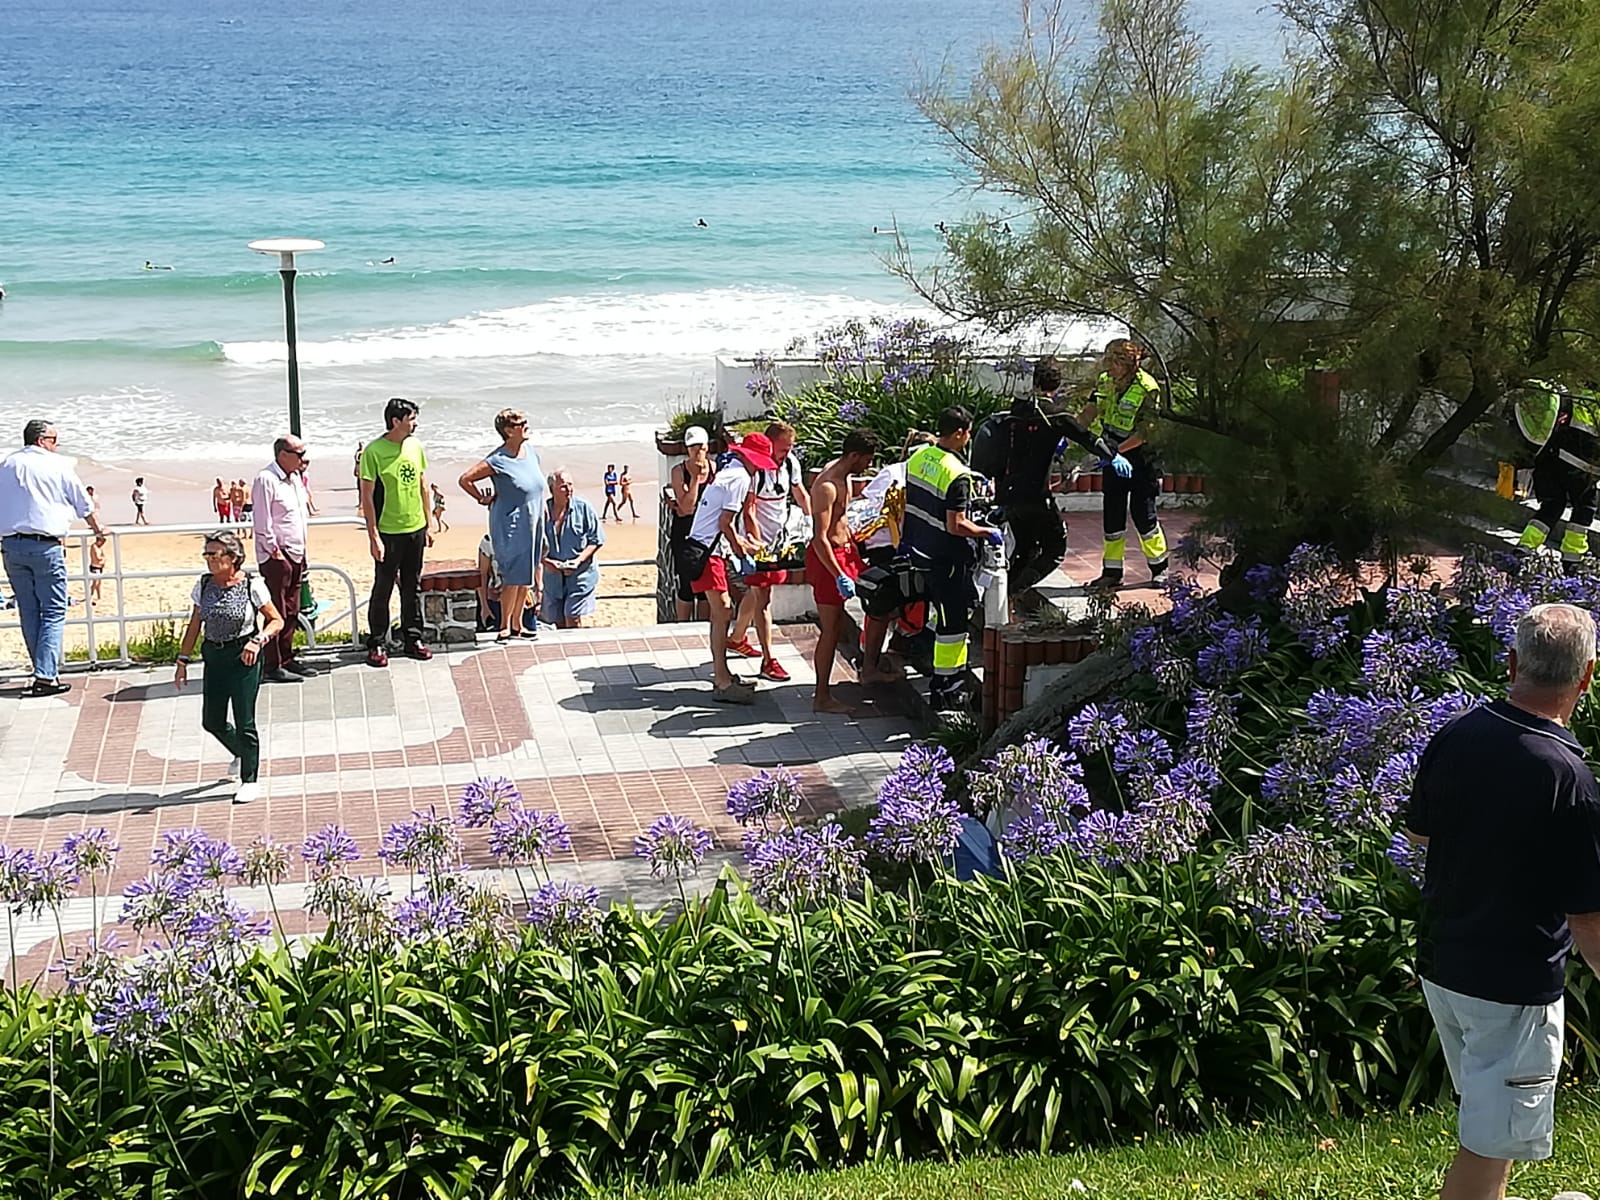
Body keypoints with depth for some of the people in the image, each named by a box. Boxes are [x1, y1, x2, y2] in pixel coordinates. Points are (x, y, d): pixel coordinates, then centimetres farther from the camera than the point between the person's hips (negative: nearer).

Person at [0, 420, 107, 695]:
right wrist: (98, 530, 27)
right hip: (45, 545, -5)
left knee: (29, 613, 11)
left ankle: (45, 671, 16)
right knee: (54, 611, -1)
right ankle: (45, 676, -10)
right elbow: (85, 506, 10)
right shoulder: (57, 465, 1)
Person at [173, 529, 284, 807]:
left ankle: (250, 779, 13)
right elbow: (194, 625, 11)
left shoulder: (251, 585, -10)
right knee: (212, 722, 10)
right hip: (214, 657, 5)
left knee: (244, 721, -2)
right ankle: (240, 754, 40)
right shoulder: (204, 585, 4)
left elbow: (276, 621, -4)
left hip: (243, 658, -5)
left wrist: (258, 640, -21)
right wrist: (183, 660, 9)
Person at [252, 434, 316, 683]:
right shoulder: (266, 480, -14)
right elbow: (261, 522, -16)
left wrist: (302, 553, 17)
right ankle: (271, 667, -3)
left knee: (292, 611, 12)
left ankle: (286, 659, 20)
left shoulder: (295, 478, 14)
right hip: (276, 557, -9)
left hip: (296, 554, 9)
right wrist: (275, 551, -15)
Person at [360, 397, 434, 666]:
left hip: (415, 529, 6)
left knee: (413, 587, 13)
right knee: (383, 589, 2)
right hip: (388, 532, -5)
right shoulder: (374, 451, -13)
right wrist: (373, 536, -14)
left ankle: (413, 639, 23)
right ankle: (376, 644, 11)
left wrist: (428, 525, 13)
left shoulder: (416, 445, 5)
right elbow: (367, 497, -12)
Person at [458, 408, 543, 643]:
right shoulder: (498, 460, -17)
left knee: (526, 575, 12)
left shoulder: (529, 451, 6)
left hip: (532, 522, 7)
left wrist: (543, 511, 16)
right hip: (511, 525, -7)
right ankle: (505, 626, 4)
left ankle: (517, 624, 23)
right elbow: (464, 479, -17)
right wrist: (483, 499, -7)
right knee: (513, 575, -6)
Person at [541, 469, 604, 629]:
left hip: (580, 574, -3)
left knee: (572, 618, -12)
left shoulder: (583, 507, -6)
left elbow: (596, 540, -2)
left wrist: (578, 561, -15)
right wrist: (546, 561, -12)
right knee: (559, 623, 10)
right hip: (553, 576, 3)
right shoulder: (543, 511, -2)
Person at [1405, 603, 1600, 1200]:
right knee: (1489, 1143, 6)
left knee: (1486, 1109, 27)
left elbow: (1417, 831, 10)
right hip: (1516, 986, -7)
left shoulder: (1454, 737, -7)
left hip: (1440, 965, 7)